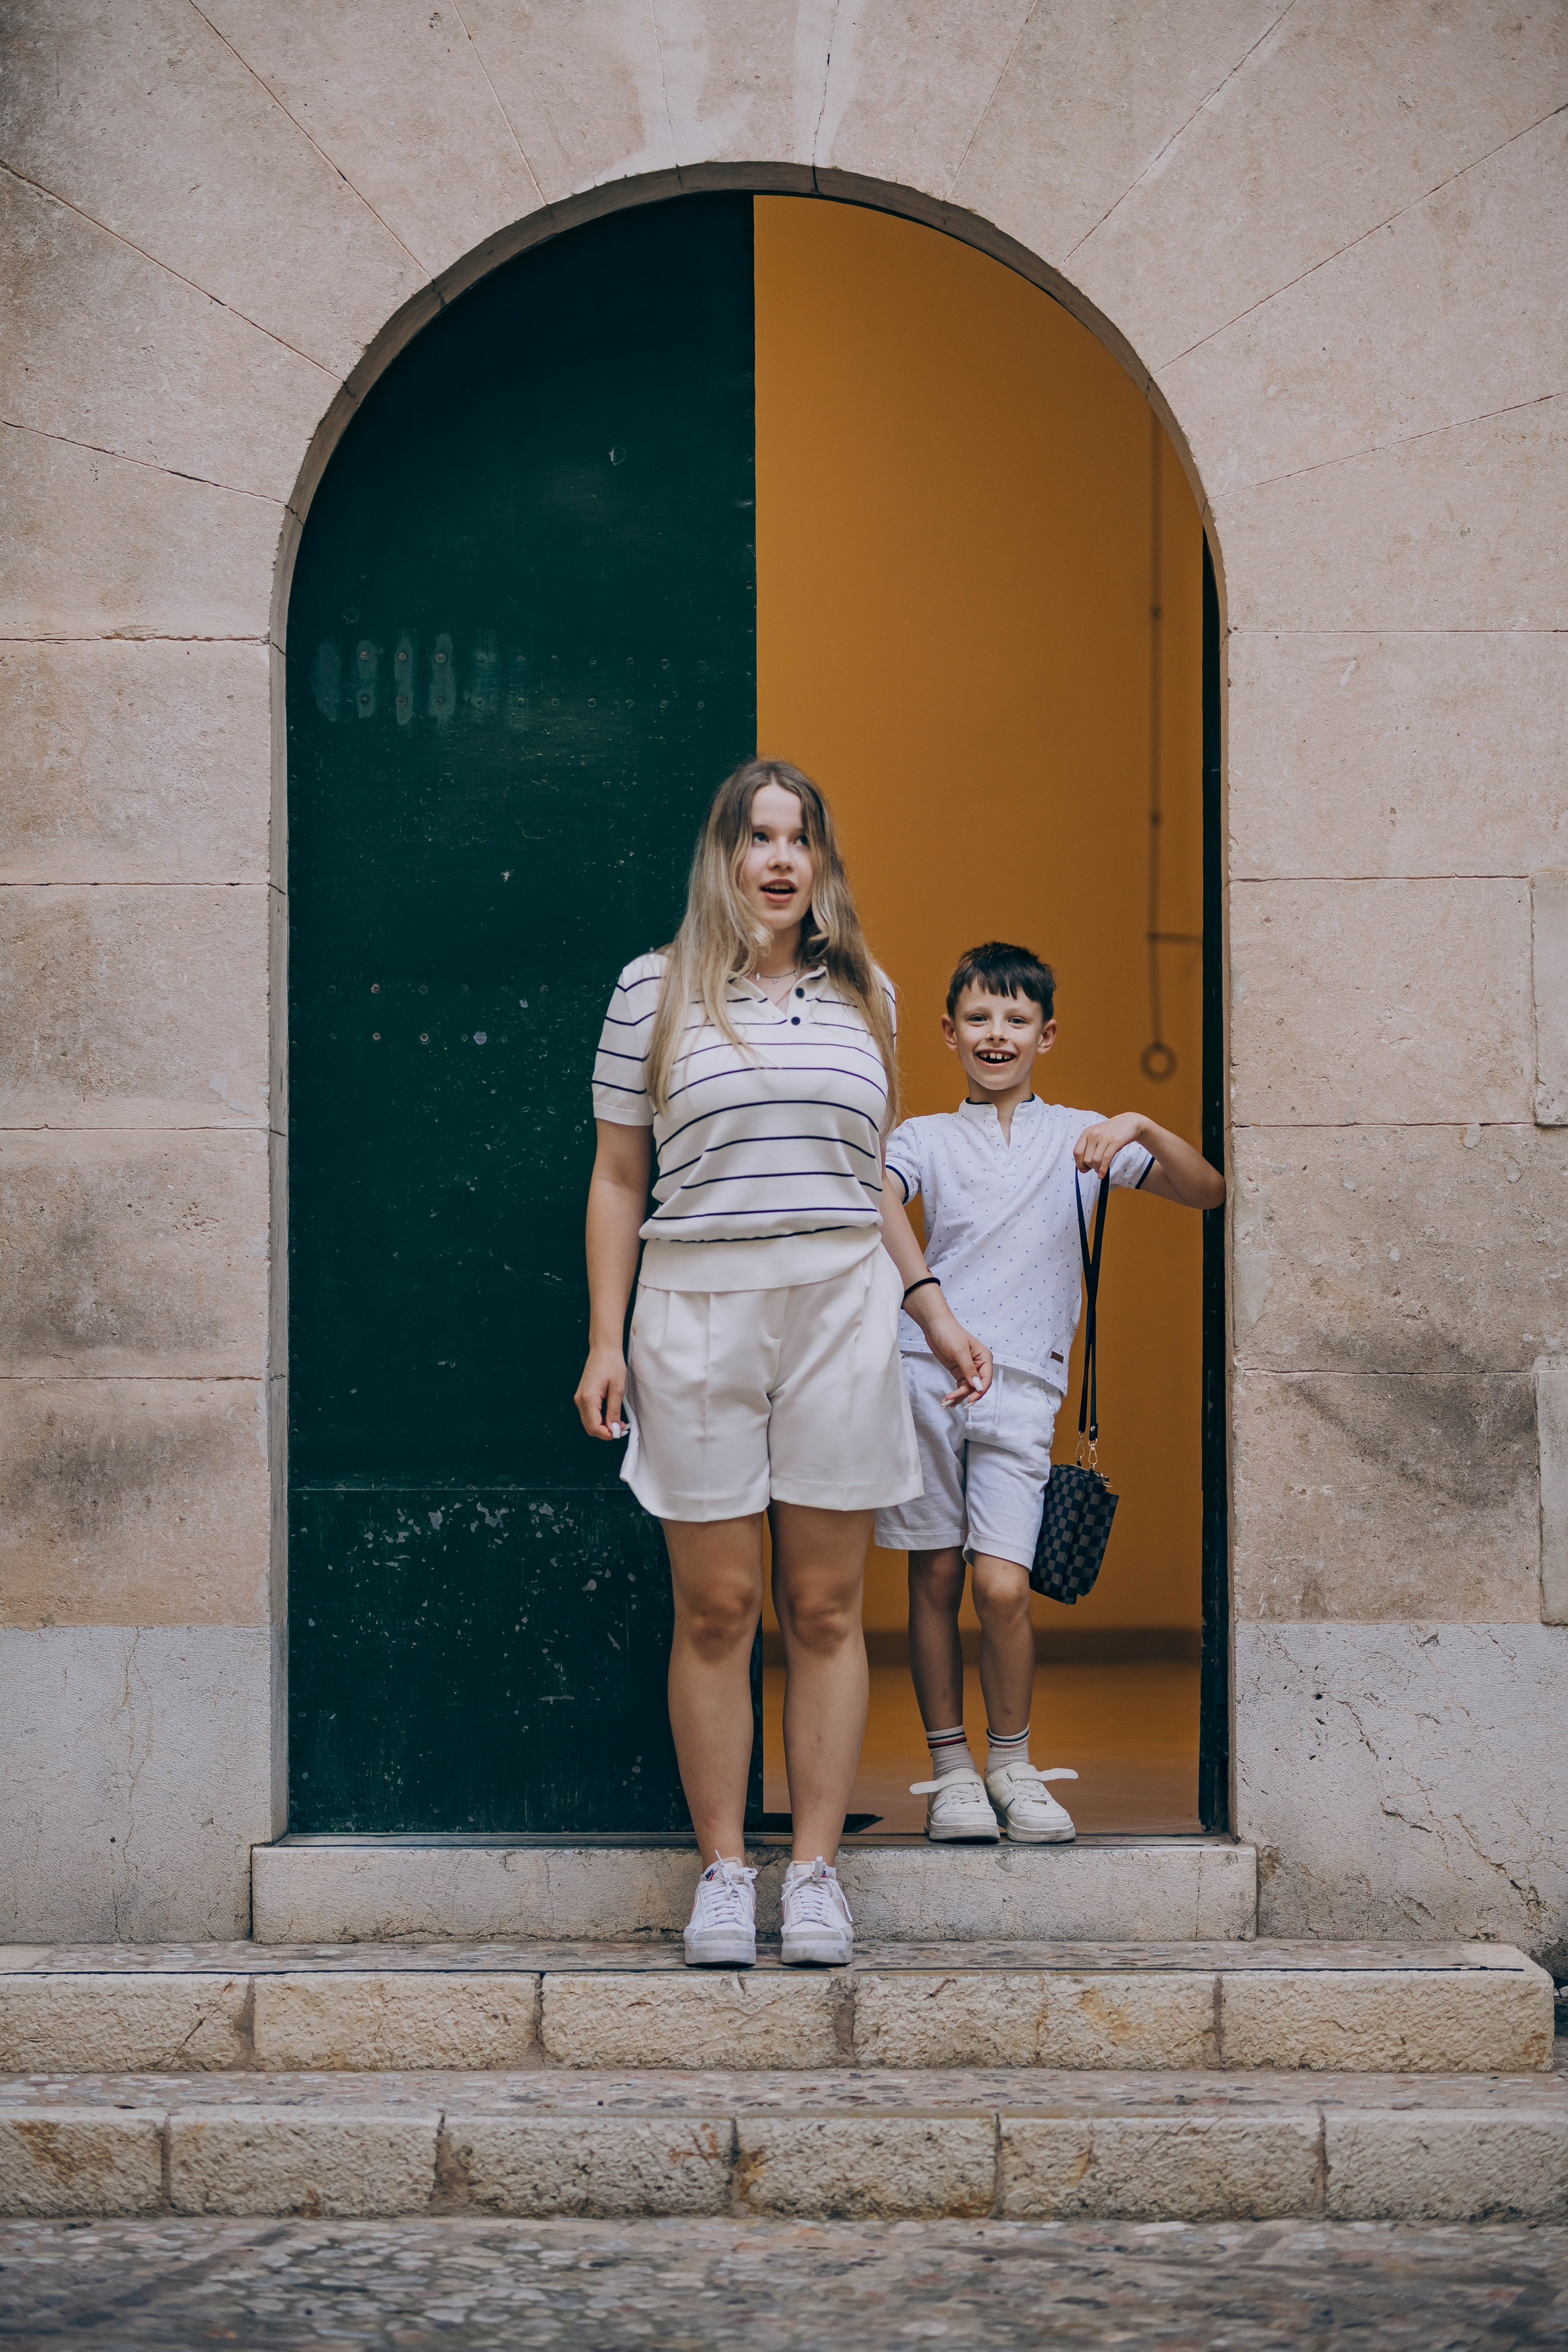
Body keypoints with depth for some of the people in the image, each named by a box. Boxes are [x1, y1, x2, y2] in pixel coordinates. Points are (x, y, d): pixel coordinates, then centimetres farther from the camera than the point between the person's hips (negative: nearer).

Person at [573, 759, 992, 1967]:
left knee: (827, 1608, 3)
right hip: (697, 1312, -2)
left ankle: (817, 1869, 8)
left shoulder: (862, 994, 13)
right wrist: (606, 1342, 1)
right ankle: (723, 1869, 8)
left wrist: (931, 1303, 14)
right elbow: (619, 1178, 7)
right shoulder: (655, 990, 5)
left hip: (843, 1310, 2)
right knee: (717, 1609, 0)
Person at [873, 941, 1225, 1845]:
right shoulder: (925, 1139, 11)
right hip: (924, 1370, 1)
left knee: (1003, 1586, -11)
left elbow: (1207, 1191, 3)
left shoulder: (1078, 1136, 12)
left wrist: (1142, 1128, -14)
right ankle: (951, 1768, 15)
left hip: (1021, 1389, -1)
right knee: (935, 1578, 3)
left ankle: (1012, 1763, 9)